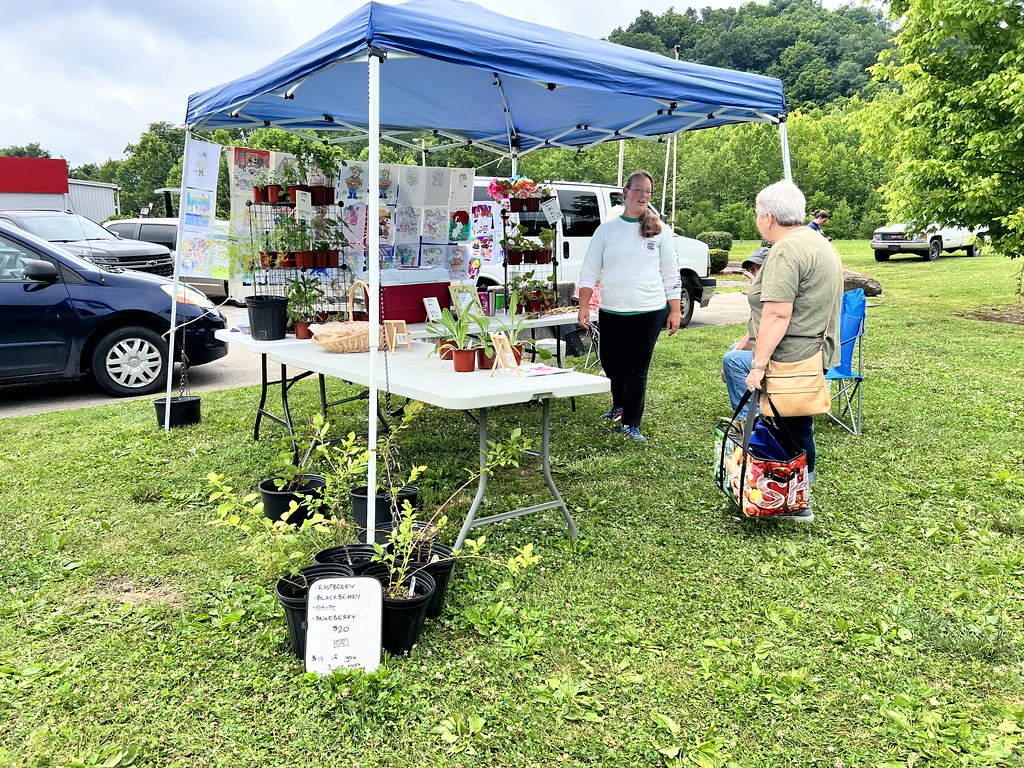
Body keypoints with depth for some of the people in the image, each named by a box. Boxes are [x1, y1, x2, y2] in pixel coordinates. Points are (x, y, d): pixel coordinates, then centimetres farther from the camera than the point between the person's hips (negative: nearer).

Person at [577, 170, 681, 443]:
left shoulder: (660, 231, 4)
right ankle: (619, 405, 41)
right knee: (610, 363, 12)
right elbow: (589, 271, 3)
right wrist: (583, 306, -5)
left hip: (648, 312, -2)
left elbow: (671, 273, 5)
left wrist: (675, 311, 0)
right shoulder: (607, 229, 5)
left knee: (637, 369, 0)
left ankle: (631, 424, 14)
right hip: (611, 312, 2)